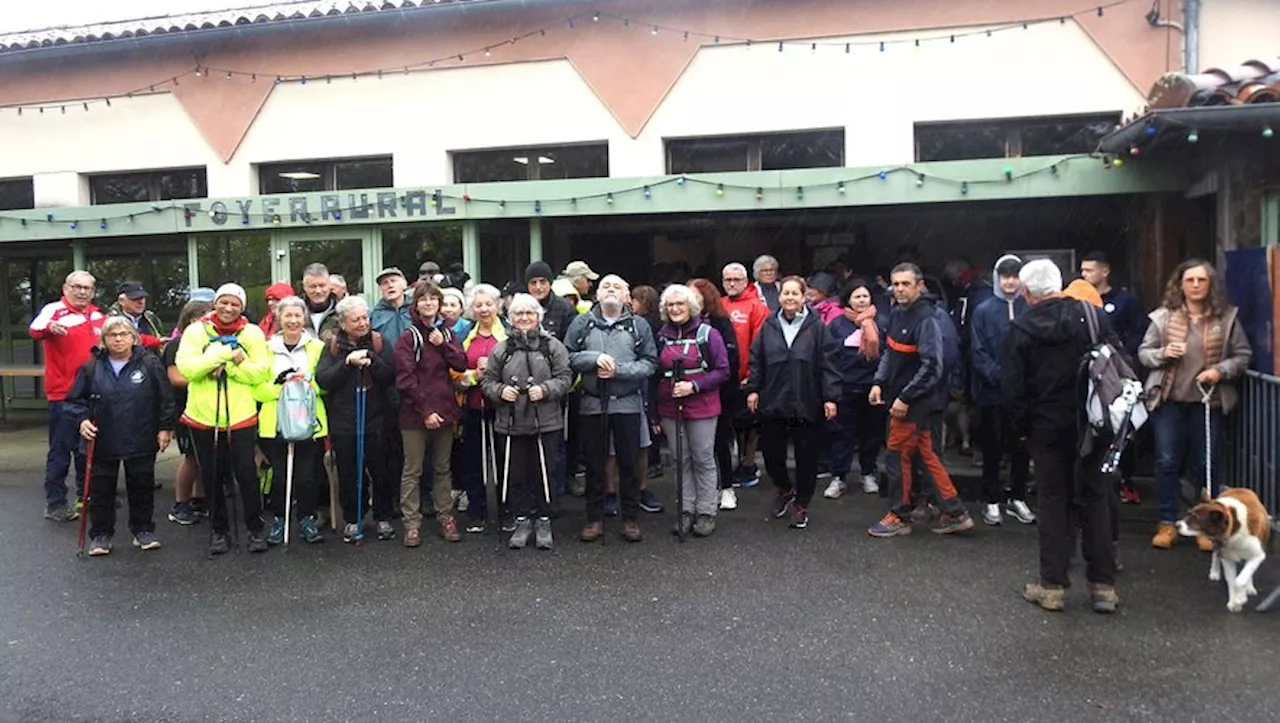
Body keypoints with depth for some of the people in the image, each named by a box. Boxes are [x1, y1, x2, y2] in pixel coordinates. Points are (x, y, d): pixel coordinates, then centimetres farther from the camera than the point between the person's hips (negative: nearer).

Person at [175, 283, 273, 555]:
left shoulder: (252, 333, 1)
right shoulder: (195, 331, 1)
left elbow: (259, 373, -7)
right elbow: (186, 368, -13)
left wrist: (237, 363, -23)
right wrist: (223, 352, -20)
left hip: (240, 416, -1)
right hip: (203, 416, 1)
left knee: (246, 473, 1)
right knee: (211, 477, 12)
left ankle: (255, 529, 16)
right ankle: (219, 529, 28)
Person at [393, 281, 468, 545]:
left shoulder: (447, 334, 11)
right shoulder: (408, 339, -5)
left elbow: (461, 364, 1)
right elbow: (406, 379, -11)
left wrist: (442, 344, -11)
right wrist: (425, 410, -16)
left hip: (444, 410, 5)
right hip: (415, 414, -4)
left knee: (442, 468, 13)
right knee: (412, 470, 2)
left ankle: (446, 517, 21)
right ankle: (412, 522, 8)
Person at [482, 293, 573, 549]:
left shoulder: (552, 346, 2)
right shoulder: (501, 349, 6)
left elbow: (565, 377, -2)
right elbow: (487, 380, 8)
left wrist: (545, 389, -17)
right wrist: (500, 391, -11)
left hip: (546, 423, -2)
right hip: (510, 423, 2)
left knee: (543, 473, 6)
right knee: (516, 475, 8)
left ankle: (543, 521, 20)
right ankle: (522, 521, 22)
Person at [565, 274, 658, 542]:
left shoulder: (639, 326, 3)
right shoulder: (581, 323, 5)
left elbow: (649, 363, -3)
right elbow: (567, 356, 0)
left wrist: (618, 370, -14)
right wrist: (595, 358, -14)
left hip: (627, 404, -1)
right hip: (592, 404, 1)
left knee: (628, 462, 7)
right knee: (594, 463, 9)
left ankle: (630, 518, 19)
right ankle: (594, 518, 20)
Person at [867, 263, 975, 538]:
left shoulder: (926, 319, -18)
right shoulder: (897, 314, 7)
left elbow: (932, 366, -22)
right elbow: (889, 353, 16)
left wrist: (905, 398, -21)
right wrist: (879, 382, 3)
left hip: (916, 401, -8)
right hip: (901, 397, 8)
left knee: (899, 454, 0)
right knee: (926, 453, 13)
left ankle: (899, 517, 14)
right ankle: (954, 513, 21)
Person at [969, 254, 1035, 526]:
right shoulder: (983, 311, -2)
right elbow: (978, 353, -5)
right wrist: (998, 374, -18)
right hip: (993, 391, -2)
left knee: (1022, 447, 11)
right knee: (993, 448, 6)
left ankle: (1017, 498, 25)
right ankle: (992, 501, 17)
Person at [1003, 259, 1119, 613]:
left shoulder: (1020, 329, -7)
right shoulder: (1093, 316, -3)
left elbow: (1012, 387, -8)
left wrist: (1022, 426, 5)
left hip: (1048, 427, -1)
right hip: (1092, 424, 2)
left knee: (1054, 501, 7)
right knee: (1095, 498, 10)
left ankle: (1052, 586, 10)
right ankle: (1103, 585, 13)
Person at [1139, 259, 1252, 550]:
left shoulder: (1227, 317, -1)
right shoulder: (1163, 316, 0)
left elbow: (1243, 355, 4)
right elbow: (1143, 352, 5)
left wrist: (1220, 371, -13)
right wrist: (1162, 354, -14)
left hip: (1209, 401, 0)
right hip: (1169, 400, 0)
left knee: (1206, 464, 7)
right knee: (1166, 462, 2)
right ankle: (1167, 523, 13)